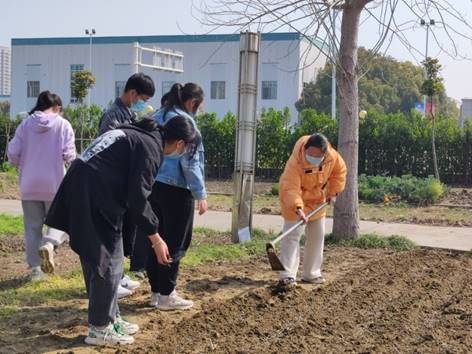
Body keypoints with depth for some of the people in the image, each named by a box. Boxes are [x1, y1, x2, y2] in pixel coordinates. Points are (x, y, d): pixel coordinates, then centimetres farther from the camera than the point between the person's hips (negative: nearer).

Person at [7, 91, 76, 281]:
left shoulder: (26, 124, 0)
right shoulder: (62, 124, -5)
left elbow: (12, 153, -3)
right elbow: (69, 155, -10)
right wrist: (70, 157, 13)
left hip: (29, 185, 2)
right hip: (54, 183, -2)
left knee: (32, 226, 11)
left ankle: (35, 268, 11)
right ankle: (49, 244, -20)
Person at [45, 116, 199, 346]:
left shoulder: (136, 134, 18)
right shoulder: (151, 147, -11)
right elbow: (137, 198, -15)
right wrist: (156, 239, -9)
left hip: (81, 188, 10)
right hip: (95, 196, -10)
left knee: (97, 260, 17)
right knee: (108, 263, 0)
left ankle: (110, 318, 27)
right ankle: (99, 328, 9)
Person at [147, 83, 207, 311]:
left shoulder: (158, 118, 14)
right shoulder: (184, 120, -11)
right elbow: (190, 162, -14)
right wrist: (201, 194, -10)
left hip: (154, 186, 8)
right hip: (176, 189, -8)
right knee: (175, 243, 0)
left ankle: (156, 292, 19)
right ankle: (166, 295, 5)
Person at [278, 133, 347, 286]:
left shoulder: (332, 156, -19)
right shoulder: (295, 162, -35)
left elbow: (340, 171, 1)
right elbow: (291, 188, -42)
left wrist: (333, 192, -5)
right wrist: (298, 209, -54)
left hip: (317, 199, 6)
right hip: (294, 200, -6)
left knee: (317, 236, 9)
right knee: (292, 235, -13)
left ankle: (311, 274, 20)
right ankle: (287, 275, -11)